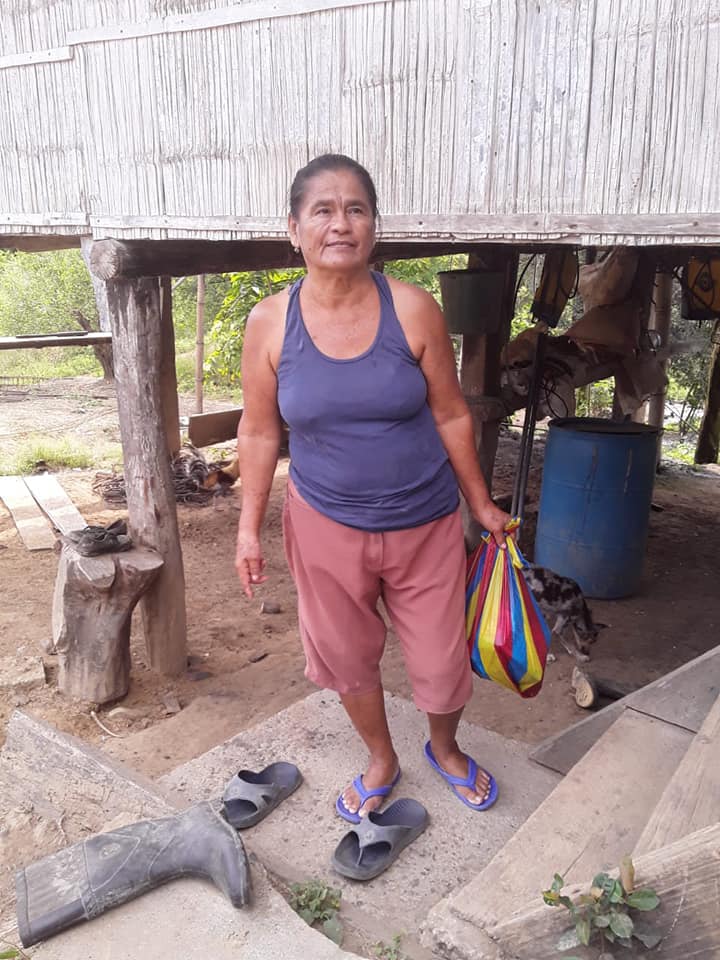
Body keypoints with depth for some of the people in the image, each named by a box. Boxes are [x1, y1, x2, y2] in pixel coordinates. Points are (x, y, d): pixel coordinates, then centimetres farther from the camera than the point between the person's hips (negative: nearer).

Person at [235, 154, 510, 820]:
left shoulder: (414, 311, -11)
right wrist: (250, 527, 0)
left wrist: (481, 503, 4)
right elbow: (259, 431, 0)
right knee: (346, 656, 17)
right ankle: (382, 760, 47)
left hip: (425, 524, 0)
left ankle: (446, 748, 47)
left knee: (441, 658, 13)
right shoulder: (270, 323, -9)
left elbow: (450, 415, -3)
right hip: (326, 527, 1)